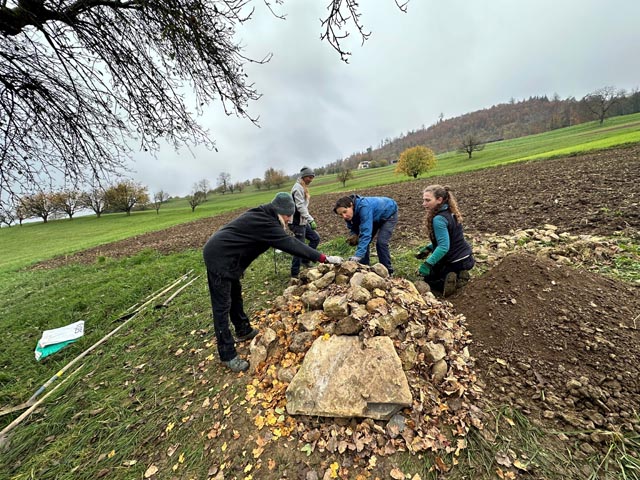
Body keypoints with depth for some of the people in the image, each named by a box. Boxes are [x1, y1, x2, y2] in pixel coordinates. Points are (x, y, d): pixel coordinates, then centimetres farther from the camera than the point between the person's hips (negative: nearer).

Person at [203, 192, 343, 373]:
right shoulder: (265, 223, -25)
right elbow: (290, 244, -29)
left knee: (235, 295, 21)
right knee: (222, 306, -4)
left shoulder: (262, 216, 7)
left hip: (222, 254, 11)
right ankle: (228, 355, 8)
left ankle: (243, 331, 40)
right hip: (218, 258, -11)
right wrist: (324, 258, -27)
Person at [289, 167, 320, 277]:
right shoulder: (298, 188, -15)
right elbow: (300, 207, -24)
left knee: (315, 238, 15)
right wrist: (311, 220, -29)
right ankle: (294, 274, 6)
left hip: (303, 222, 10)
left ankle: (305, 260, 24)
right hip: (297, 223, -10)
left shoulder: (303, 187, 15)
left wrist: (308, 220, 16)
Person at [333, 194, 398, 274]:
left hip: (389, 214, -7)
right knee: (363, 241, -2)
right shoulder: (348, 214, -19)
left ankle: (388, 271, -1)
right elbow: (353, 226, 0)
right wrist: (355, 234, -23)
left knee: (381, 242, -19)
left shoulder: (364, 207, -44)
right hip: (375, 217, 7)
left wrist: (358, 255, -55)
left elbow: (366, 233, -49)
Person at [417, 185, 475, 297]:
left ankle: (446, 282, -9)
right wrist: (428, 248, 9)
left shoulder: (438, 219, -26)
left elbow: (444, 247, -30)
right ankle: (458, 275, 10)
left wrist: (427, 264, -34)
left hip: (456, 262, -8)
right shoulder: (450, 212, 2)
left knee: (427, 276, 17)